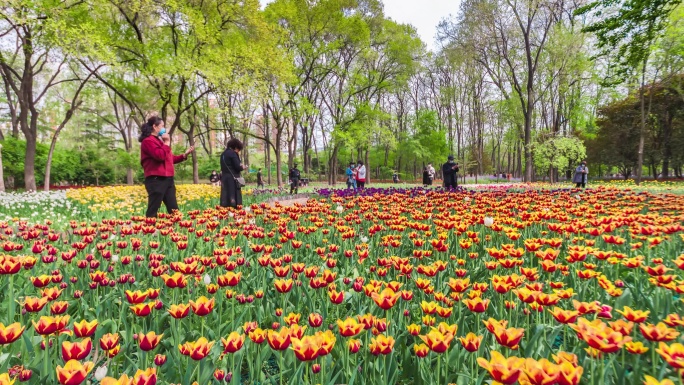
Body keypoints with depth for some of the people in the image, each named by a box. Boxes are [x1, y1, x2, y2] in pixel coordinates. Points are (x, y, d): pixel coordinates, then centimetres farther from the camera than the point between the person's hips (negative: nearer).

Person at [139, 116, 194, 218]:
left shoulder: (159, 140, 22)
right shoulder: (148, 141, -7)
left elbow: (171, 158, 27)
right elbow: (160, 156, -20)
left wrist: (184, 155, 16)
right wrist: (167, 143, -8)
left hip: (168, 179, 9)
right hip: (156, 180, -9)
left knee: (173, 209, 9)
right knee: (153, 210, -6)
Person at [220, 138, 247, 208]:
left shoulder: (223, 154, 15)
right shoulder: (233, 153, -10)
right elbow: (237, 167, -14)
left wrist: (240, 166, 19)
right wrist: (243, 167, 7)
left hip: (224, 178, 8)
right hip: (233, 179, -8)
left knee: (226, 196, 7)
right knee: (233, 197, -6)